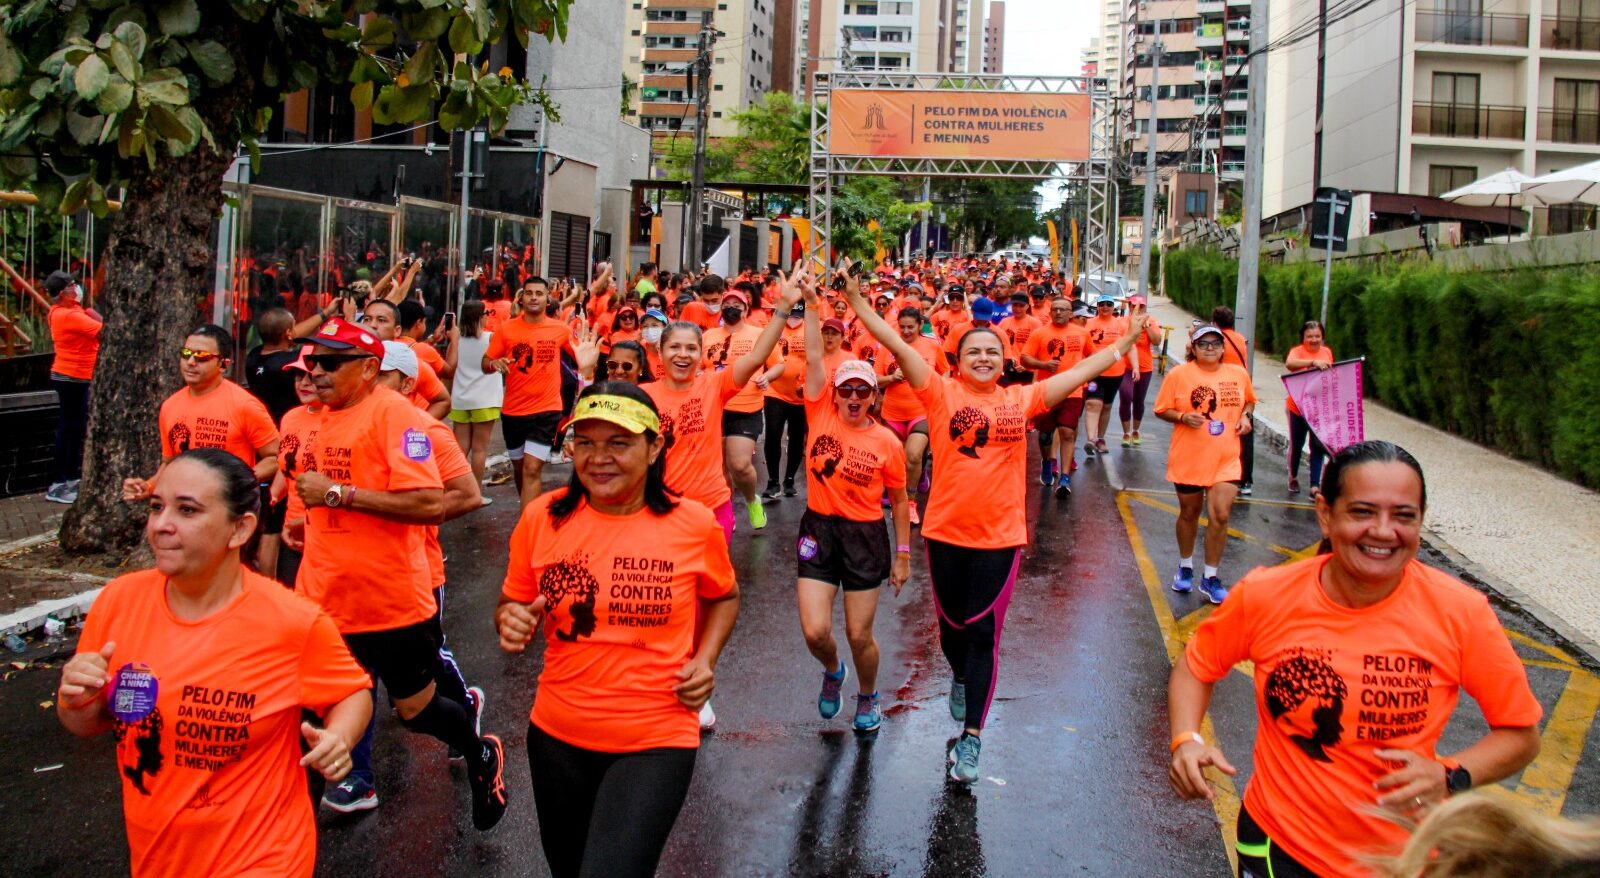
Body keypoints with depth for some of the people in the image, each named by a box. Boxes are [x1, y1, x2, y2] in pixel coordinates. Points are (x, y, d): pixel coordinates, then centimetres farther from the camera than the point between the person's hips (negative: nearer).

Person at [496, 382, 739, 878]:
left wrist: (705, 658, -4)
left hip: (657, 743, -3)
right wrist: (511, 624, -15)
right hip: (557, 739, 3)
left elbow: (723, 597, 12)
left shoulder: (694, 525, -8)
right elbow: (511, 607, 8)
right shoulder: (542, 518, -6)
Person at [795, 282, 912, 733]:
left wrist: (903, 554, 5)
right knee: (815, 632, -5)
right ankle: (832, 671, 32)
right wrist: (811, 304, -18)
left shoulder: (887, 442, -5)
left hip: (866, 536, -1)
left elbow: (899, 501, 4)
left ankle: (868, 698, 36)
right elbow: (813, 357, -10)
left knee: (859, 635, 6)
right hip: (819, 531, 1)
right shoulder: (821, 414, -3)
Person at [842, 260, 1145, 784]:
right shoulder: (942, 393, -1)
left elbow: (1084, 370, 10)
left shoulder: (1021, 400, 5)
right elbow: (899, 348, -7)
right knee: (952, 622, 17)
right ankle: (960, 678, 50)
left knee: (984, 634, 2)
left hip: (1000, 537, 0)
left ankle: (971, 737, 7)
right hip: (946, 532, 0)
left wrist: (1127, 340, 13)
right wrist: (858, 303, -12)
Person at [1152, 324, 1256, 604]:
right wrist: (1183, 417, -19)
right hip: (1188, 458, -1)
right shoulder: (1179, 375, -6)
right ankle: (1185, 567, 35)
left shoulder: (1239, 374, 3)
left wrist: (1245, 416, 0)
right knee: (1189, 513, 14)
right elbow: (1161, 410, -1)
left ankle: (1210, 577, 7)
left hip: (1226, 460, 1)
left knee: (1220, 516, -8)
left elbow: (1249, 400, 20)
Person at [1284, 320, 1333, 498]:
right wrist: (1313, 362, -43)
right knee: (1296, 444, 10)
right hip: (1298, 407, -3)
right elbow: (1289, 363, -33)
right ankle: (1293, 478, 33)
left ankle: (1315, 486, -1)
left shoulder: (1327, 352, 4)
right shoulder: (1297, 351, -10)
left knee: (1318, 446, -2)